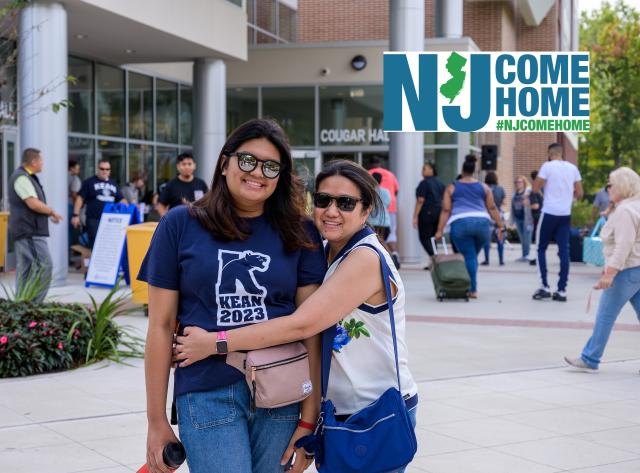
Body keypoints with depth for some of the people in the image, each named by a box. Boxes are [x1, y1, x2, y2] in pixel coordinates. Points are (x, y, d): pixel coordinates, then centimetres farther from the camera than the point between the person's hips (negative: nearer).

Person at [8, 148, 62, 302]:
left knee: (25, 268, 11)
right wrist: (52, 212, -10)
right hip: (29, 231, -11)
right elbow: (33, 203, -22)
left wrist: (49, 213, 15)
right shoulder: (22, 178, -15)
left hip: (27, 230, 11)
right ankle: (32, 303, -12)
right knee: (44, 265, -12)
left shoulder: (26, 177, 18)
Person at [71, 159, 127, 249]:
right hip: (94, 220, -5)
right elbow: (80, 198, 0)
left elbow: (121, 199, 23)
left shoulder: (113, 184, 18)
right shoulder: (89, 182, 4)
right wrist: (75, 215, -8)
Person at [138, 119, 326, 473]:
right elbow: (161, 326, 1)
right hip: (207, 397, -2)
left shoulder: (298, 233, 3)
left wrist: (309, 419, -3)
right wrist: (157, 422, 0)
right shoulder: (180, 224, -1)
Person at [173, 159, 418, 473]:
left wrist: (213, 343, -24)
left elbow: (302, 325, -25)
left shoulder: (366, 258, -18)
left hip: (379, 413, -7)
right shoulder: (322, 254, 8)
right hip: (337, 410, 7)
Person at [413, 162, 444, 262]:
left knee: (424, 238, -3)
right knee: (432, 237, 13)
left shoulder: (424, 183, -10)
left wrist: (415, 216, -13)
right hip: (439, 212, 7)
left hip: (427, 213, -7)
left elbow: (420, 200, -14)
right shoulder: (440, 183, 14)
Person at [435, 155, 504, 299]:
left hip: (460, 224, -2)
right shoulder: (483, 187, 15)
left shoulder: (452, 188, 11)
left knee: (469, 257, 0)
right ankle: (472, 287, 16)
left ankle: (473, 289, -5)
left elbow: (446, 210, 6)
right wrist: (500, 226, 16)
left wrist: (440, 230, 6)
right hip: (482, 223, 2)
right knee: (473, 256, 14)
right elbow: (492, 208, 12)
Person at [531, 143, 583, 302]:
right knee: (564, 251, 4)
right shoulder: (573, 168, 8)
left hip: (549, 212, -4)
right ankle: (562, 290, 2)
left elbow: (535, 189, -5)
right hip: (566, 214, 4)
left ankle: (545, 287, 0)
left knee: (542, 249, 8)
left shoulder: (547, 166, -6)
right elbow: (579, 194, 10)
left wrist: (539, 179, 12)